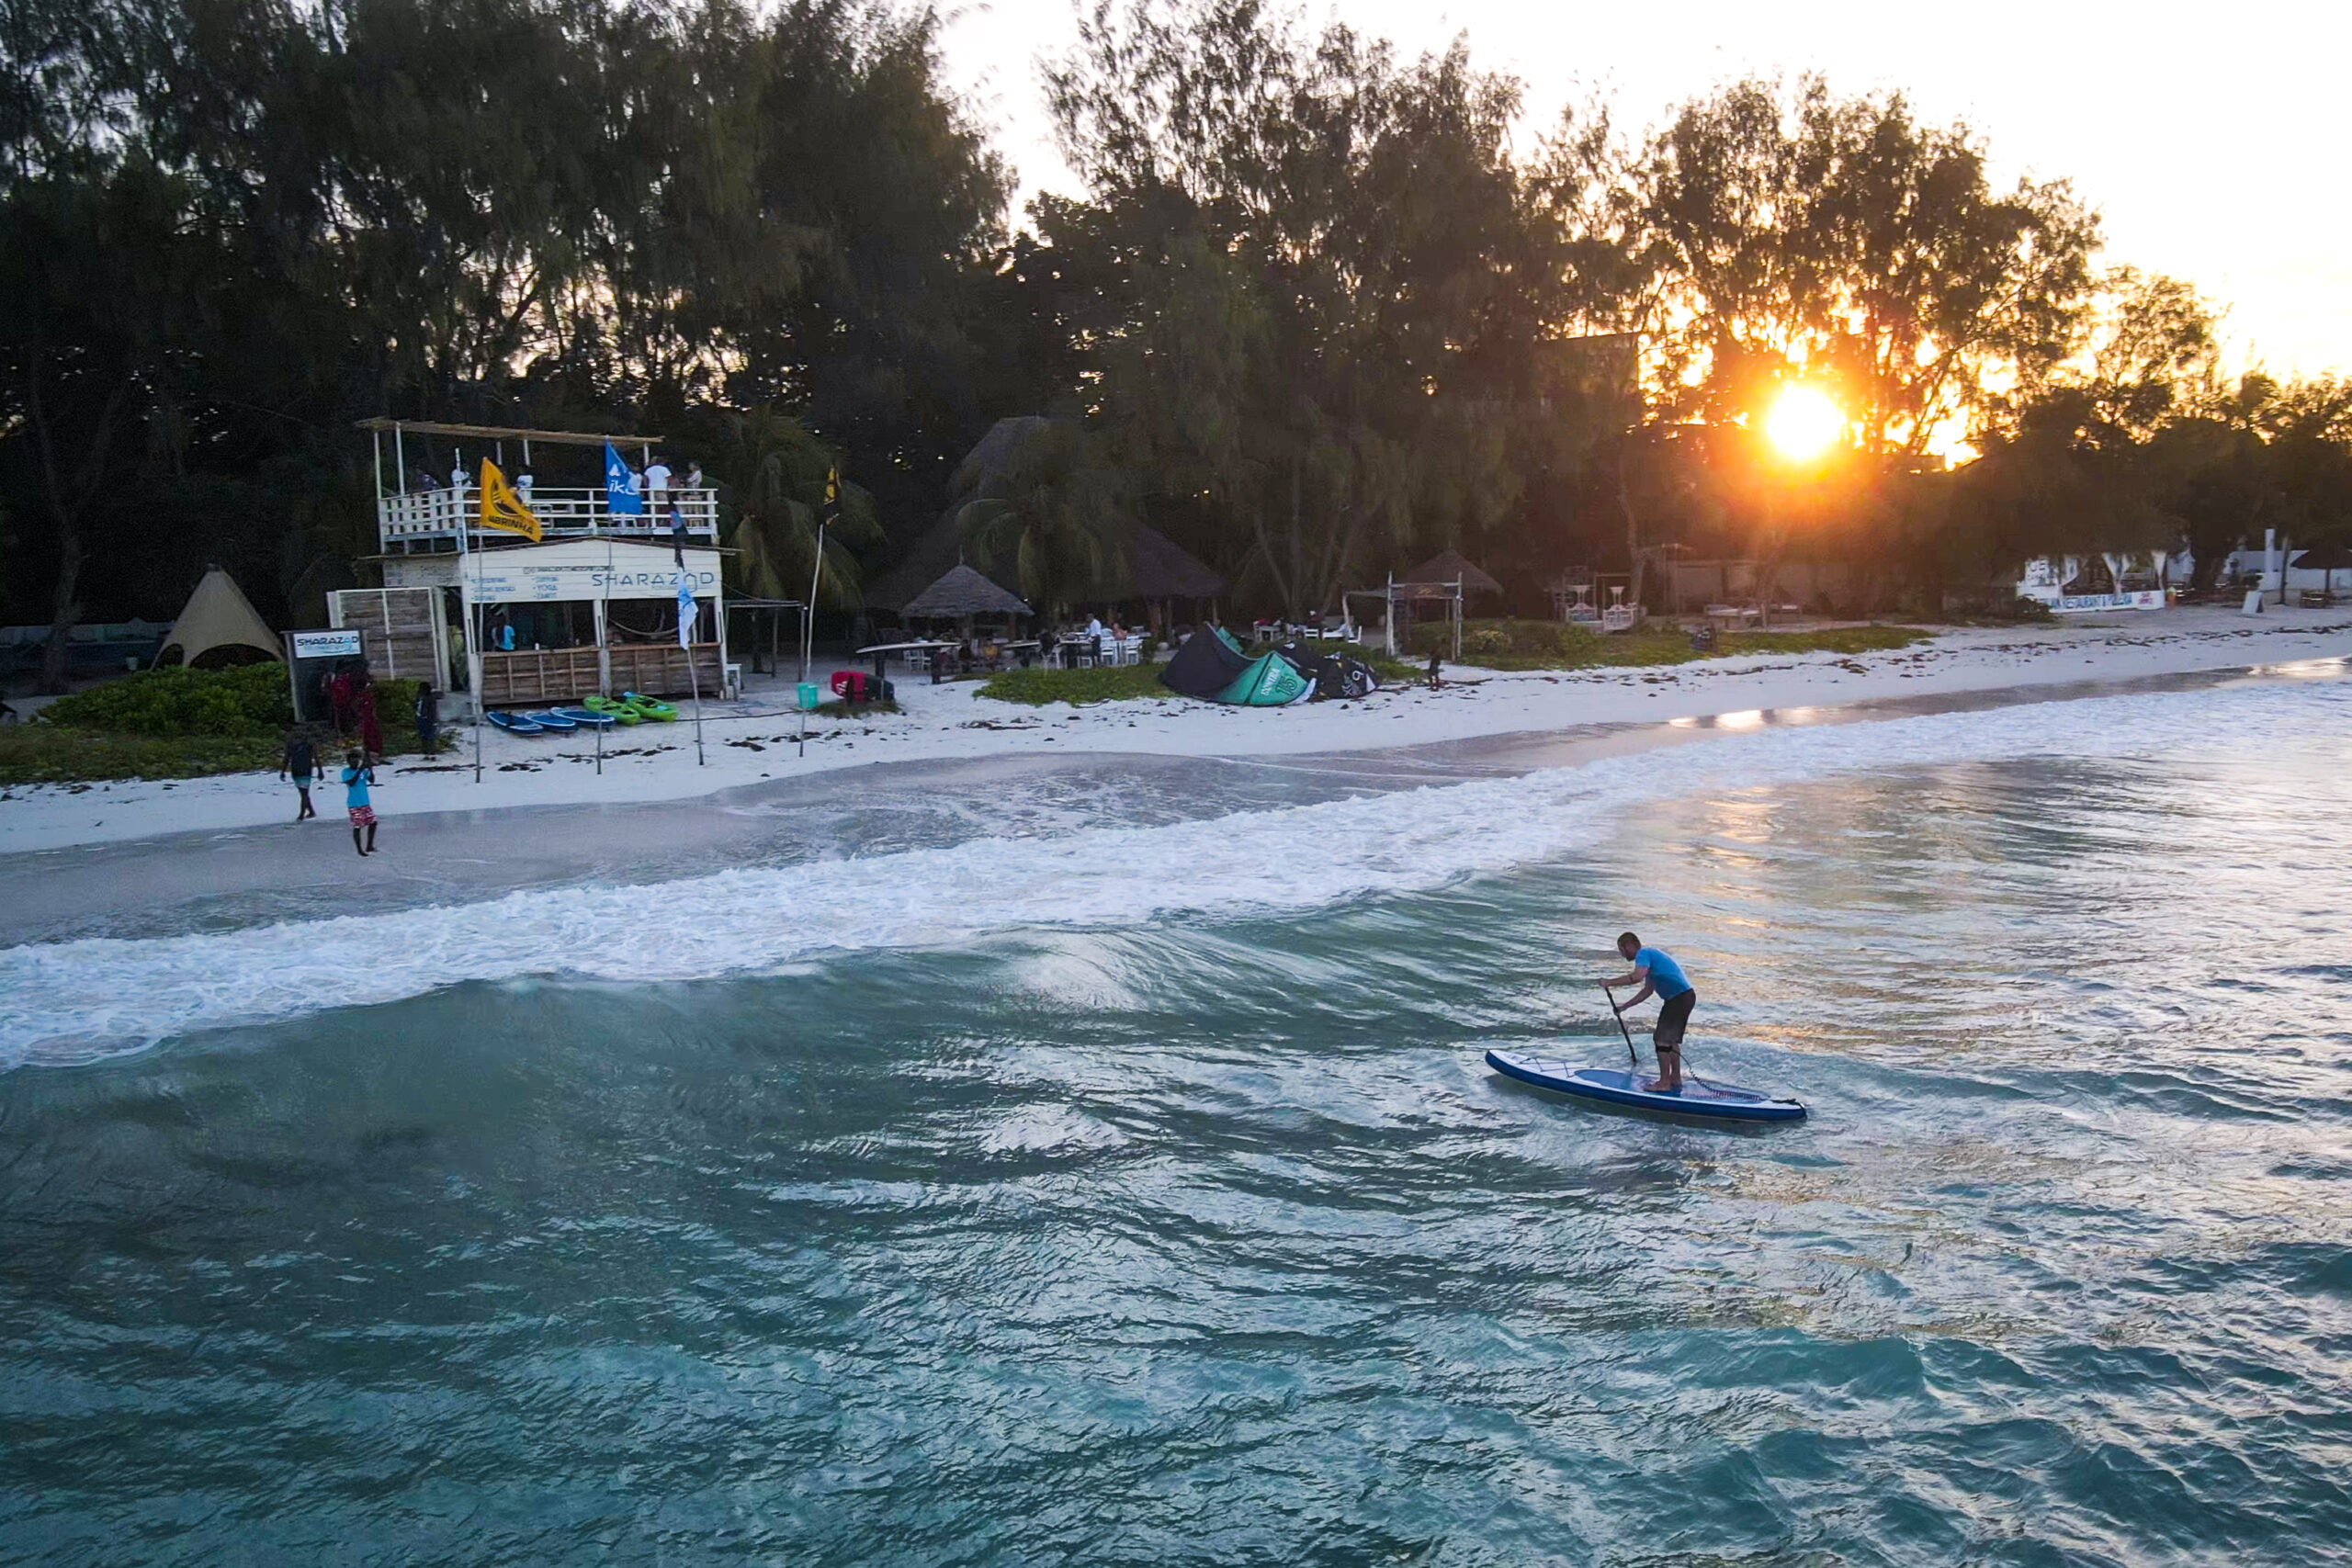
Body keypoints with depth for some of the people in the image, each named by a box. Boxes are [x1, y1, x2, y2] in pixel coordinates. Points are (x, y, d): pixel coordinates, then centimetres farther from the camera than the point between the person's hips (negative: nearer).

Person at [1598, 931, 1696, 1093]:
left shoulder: (1643, 954, -9)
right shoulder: (1649, 955, 22)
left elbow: (1637, 976, -30)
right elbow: (1647, 990, 26)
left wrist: (1610, 982, -22)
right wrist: (1625, 1006, 26)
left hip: (1678, 997, -10)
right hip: (1686, 996, 10)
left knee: (1661, 1038, -6)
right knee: (1671, 1038, 19)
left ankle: (1664, 1083, -4)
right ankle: (1676, 1079, 26)